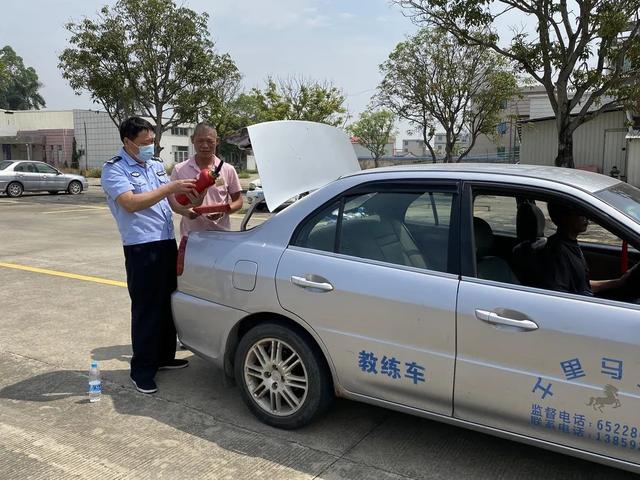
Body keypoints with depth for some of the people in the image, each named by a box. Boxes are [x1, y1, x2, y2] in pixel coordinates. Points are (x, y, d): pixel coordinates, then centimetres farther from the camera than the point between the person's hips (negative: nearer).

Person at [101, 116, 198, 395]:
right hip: (141, 247, -7)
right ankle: (141, 371, 7)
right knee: (146, 309, -3)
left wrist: (187, 192, 5)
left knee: (167, 304, 14)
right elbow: (131, 203, -23)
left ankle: (164, 356, 29)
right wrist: (171, 187, -24)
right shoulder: (114, 169, -8)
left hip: (167, 243, 7)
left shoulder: (156, 164, 15)